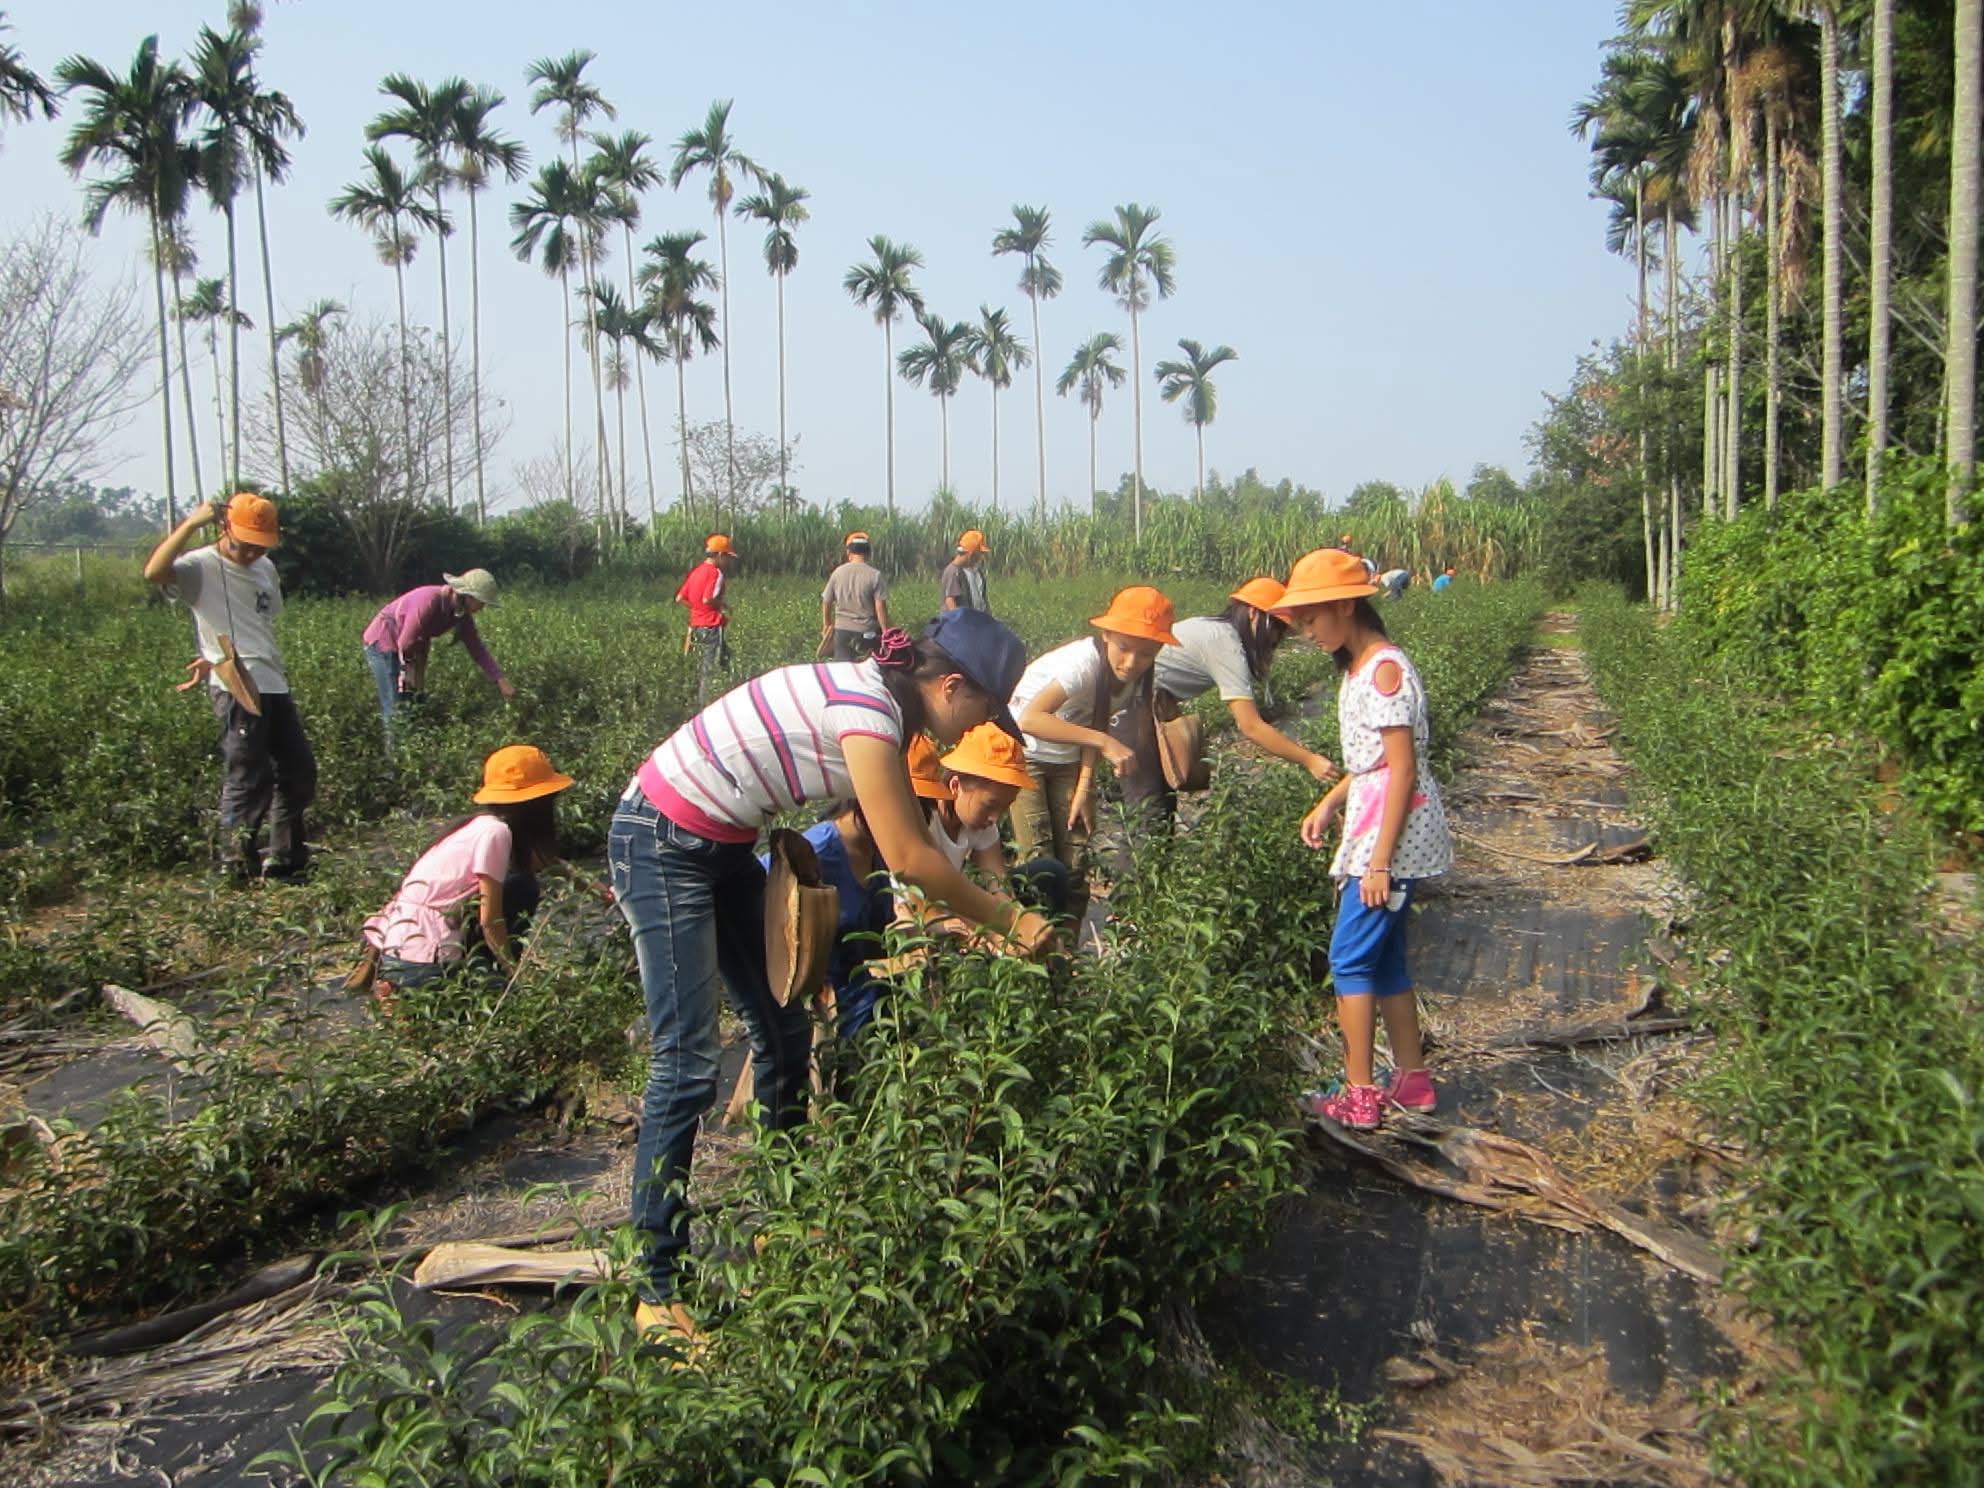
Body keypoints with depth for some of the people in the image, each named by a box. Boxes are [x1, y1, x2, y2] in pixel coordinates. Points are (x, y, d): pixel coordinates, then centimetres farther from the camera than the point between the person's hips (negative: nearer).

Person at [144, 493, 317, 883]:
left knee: (299, 770, 12)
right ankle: (238, 866, 1)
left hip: (273, 685, 8)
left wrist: (216, 658, 11)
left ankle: (286, 860, 24)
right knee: (249, 779, -9)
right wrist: (191, 523, -25)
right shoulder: (200, 567, -5)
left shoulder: (265, 569, 17)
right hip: (236, 690, -8)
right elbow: (154, 572, -26)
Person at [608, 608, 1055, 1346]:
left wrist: (967, 917, 2)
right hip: (660, 841, -10)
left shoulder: (881, 701, 2)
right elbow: (909, 857, -22)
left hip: (722, 844, 10)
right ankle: (656, 1290, 1)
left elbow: (900, 841, 8)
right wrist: (1008, 920, -12)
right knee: (688, 1066, -10)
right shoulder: (866, 708, -25)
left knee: (784, 1032, 14)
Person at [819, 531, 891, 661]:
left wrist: (827, 624, 25)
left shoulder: (837, 572, 1)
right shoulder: (875, 575, -10)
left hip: (842, 630, 3)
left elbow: (826, 602, 8)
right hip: (867, 632, -3)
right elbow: (880, 608, -13)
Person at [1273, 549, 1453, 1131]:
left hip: (1396, 834, -10)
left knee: (1350, 957, -5)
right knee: (1383, 956, 15)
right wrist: (1330, 803, 8)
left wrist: (1379, 861, -21)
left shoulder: (1384, 669, -17)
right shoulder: (1358, 668, 13)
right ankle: (1413, 1080, 24)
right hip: (1372, 826, 10)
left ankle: (1360, 1096, 2)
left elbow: (1402, 768, -20)